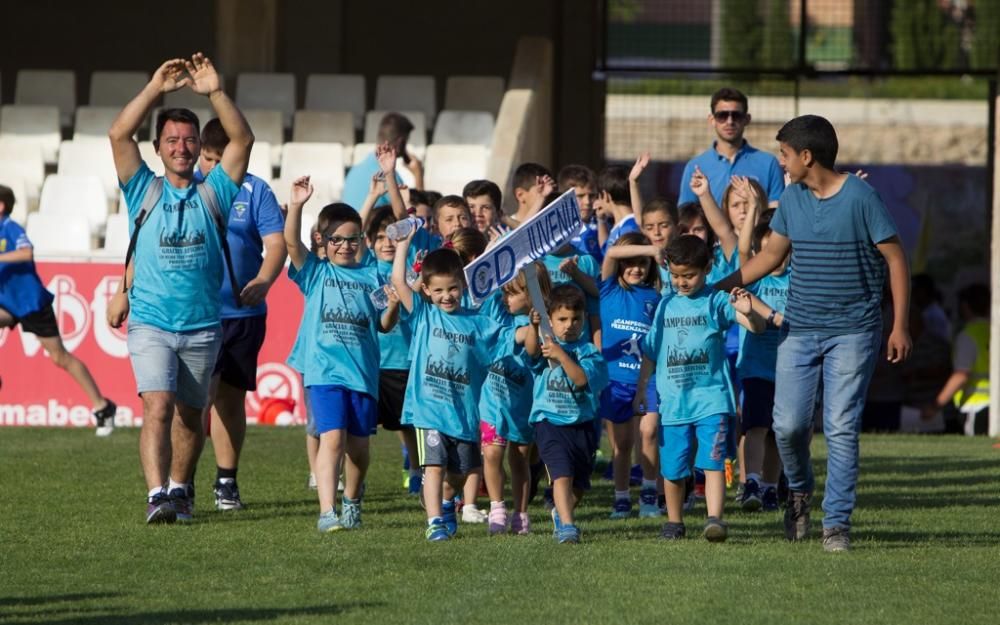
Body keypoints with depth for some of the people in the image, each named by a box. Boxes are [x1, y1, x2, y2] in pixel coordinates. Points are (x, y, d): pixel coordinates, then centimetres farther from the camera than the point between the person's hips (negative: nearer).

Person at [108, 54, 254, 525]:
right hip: (151, 323, -2)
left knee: (190, 415, 12)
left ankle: (179, 488, 30)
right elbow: (119, 135, -7)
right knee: (157, 408, -18)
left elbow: (242, 140, -4)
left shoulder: (213, 194, 6)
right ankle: (157, 497, -26)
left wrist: (214, 92, -15)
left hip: (203, 326, 2)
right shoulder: (145, 191, 4)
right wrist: (157, 88, -13)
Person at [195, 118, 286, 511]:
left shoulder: (255, 192, 3)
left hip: (242, 313, 1)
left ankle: (226, 482, 18)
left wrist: (263, 280, -23)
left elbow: (276, 243, -4)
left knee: (231, 397, 8)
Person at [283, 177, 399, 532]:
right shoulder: (316, 272, 8)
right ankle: (327, 512, -21)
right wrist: (296, 206, -23)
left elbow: (384, 326, 13)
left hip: (363, 372, 3)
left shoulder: (370, 276, 14)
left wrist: (393, 306, -8)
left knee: (358, 445, 10)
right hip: (325, 370, -3)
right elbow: (291, 242, -9)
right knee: (333, 438, -17)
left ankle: (352, 500, 35)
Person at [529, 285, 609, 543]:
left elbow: (583, 379, -15)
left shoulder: (588, 351, 1)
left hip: (583, 424, 3)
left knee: (579, 483, 16)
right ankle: (566, 525, -27)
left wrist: (561, 356, -26)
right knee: (562, 474, -21)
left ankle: (561, 513, 42)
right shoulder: (545, 345, 4)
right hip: (550, 422, -3)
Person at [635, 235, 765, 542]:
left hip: (711, 398, -4)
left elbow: (757, 327, -14)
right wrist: (641, 389, 19)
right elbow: (651, 352, 19)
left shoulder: (716, 302, -2)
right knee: (672, 468, 9)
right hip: (672, 399, 4)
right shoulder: (666, 306, 11)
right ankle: (674, 522, 23)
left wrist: (747, 312, -36)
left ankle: (715, 518, -22)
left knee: (712, 462, -15)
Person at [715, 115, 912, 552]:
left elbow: (895, 259, -6)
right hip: (800, 330, 5)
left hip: (853, 332, -5)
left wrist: (899, 327, -9)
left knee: (841, 429, -6)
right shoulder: (791, 199, 6)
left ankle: (837, 522, 1)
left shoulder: (860, 197, -10)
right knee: (788, 425, -3)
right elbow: (770, 255, 19)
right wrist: (718, 287, 13)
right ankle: (799, 492, 26)